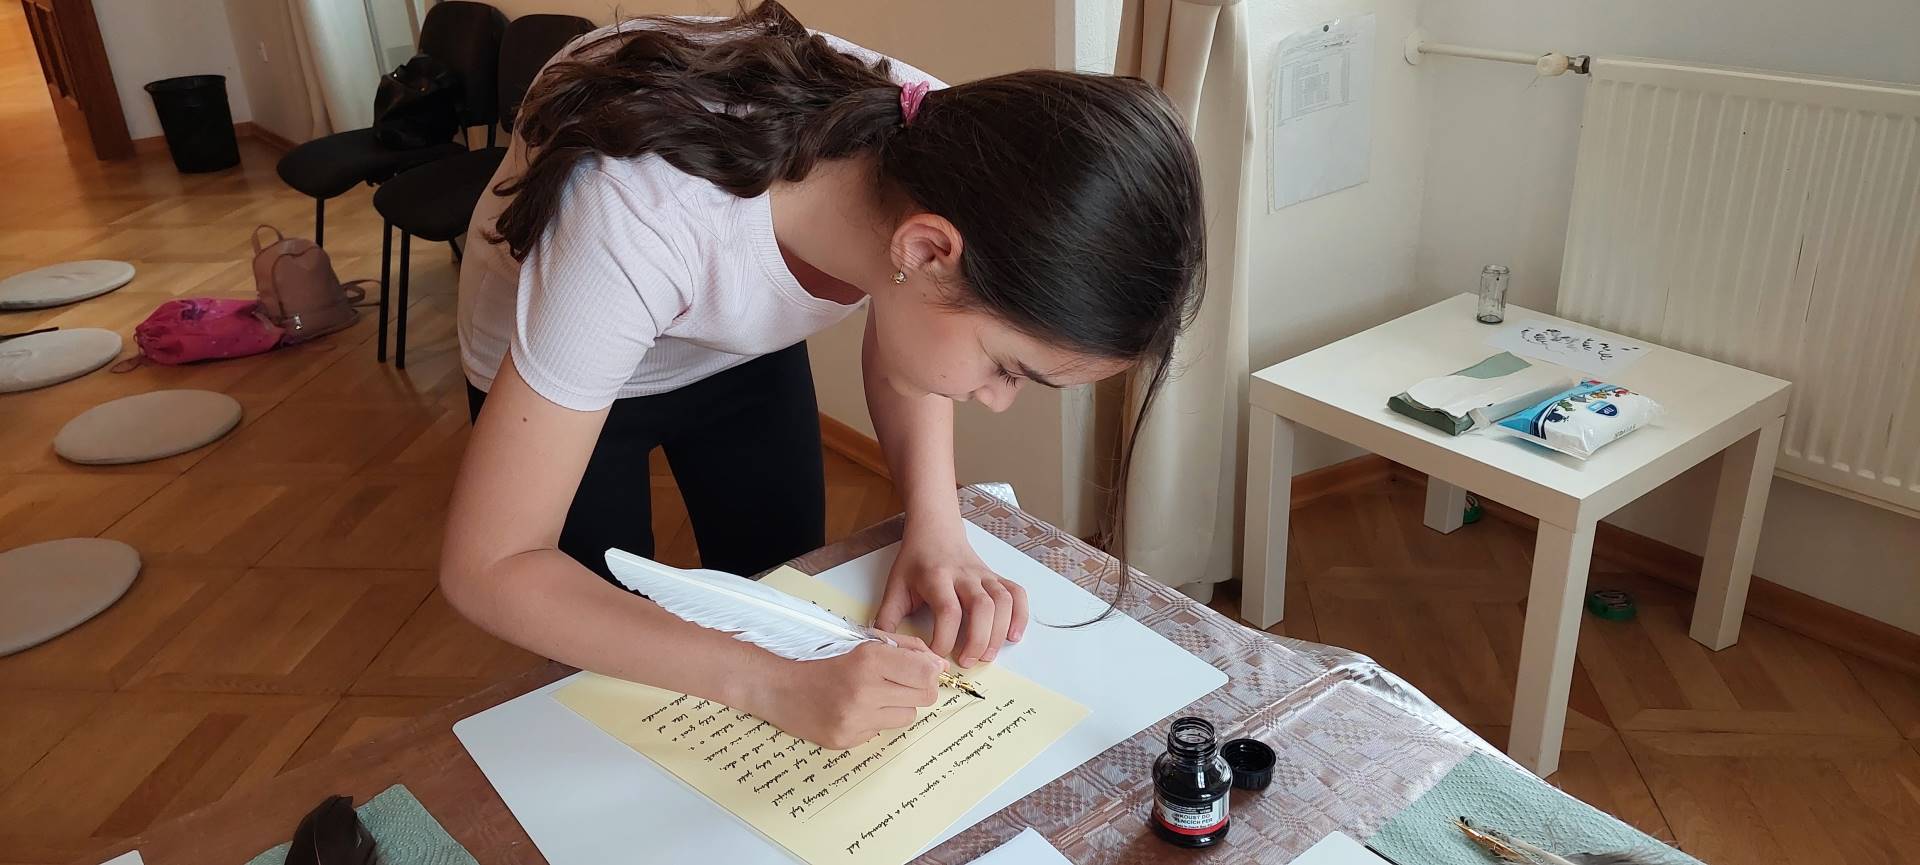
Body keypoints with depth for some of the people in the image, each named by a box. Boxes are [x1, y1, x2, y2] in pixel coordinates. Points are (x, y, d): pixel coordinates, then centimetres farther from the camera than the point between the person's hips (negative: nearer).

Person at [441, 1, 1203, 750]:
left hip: (741, 352, 4)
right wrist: (773, 683, -47)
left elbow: (902, 341, -7)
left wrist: (936, 525, -24)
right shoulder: (641, 231, -45)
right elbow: (487, 567, -37)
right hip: (555, 378, -3)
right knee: (617, 692, 9)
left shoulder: (936, 155, -30)